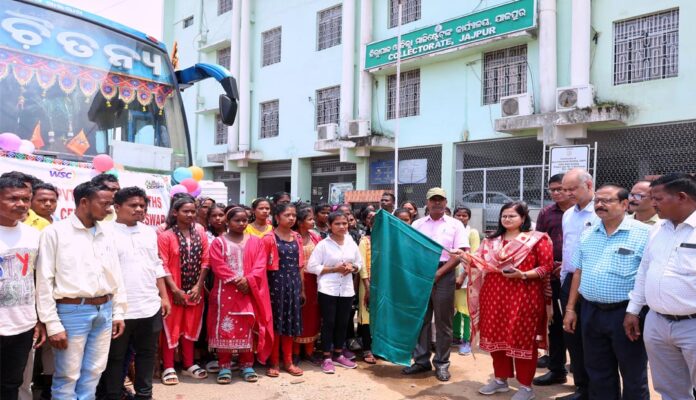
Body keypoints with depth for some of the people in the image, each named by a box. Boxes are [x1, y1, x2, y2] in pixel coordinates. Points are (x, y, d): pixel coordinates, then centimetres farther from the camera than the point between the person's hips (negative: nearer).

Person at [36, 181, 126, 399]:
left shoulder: (107, 231, 8)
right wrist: (53, 324, -10)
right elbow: (44, 281, -7)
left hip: (104, 311, 5)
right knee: (67, 377, 4)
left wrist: (118, 312, 10)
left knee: (92, 375, 14)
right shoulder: (55, 232, -7)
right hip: (72, 312, -5)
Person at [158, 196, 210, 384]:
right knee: (171, 328, 4)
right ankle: (168, 367, 15)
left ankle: (189, 364, 25)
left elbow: (205, 261, 2)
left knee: (191, 327, 13)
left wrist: (198, 286, -6)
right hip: (173, 291, -4)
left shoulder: (200, 234, 4)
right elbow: (163, 266, -11)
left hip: (195, 290, 4)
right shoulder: (165, 236, -7)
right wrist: (175, 289, -16)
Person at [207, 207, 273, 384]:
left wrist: (248, 280, -16)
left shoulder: (255, 242, 8)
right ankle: (225, 366, 11)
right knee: (225, 327, 1)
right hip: (225, 291, -2)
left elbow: (260, 266, -1)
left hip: (249, 290, 2)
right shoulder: (219, 242, 1)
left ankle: (247, 365, 16)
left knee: (247, 327, 6)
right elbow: (218, 266, -8)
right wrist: (236, 280, -16)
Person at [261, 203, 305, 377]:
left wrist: (302, 288, 12)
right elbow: (262, 265, -8)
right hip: (276, 282, -5)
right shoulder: (269, 238, -7)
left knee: (291, 322, 11)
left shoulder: (297, 238, 8)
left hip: (294, 283, 5)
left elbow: (299, 265, 11)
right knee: (275, 322, 3)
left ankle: (288, 361, 22)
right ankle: (274, 362, 14)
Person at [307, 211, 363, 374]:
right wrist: (334, 269, -16)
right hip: (328, 289, -4)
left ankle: (338, 355, 26)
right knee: (328, 323, 1)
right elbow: (312, 267, -11)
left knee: (342, 323, 12)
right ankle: (327, 358, 11)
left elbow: (359, 263, 15)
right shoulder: (323, 244, -8)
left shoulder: (351, 243, 6)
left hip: (346, 289, 5)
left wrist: (352, 267, -8)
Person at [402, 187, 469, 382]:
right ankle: (421, 360, 18)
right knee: (420, 320, 8)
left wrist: (439, 273, -11)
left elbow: (460, 253, -4)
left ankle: (442, 364, 14)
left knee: (443, 322, 4)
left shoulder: (455, 225, 3)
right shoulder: (417, 224, 10)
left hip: (444, 275, -2)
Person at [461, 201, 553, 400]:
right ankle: (500, 379, 26)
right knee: (497, 336, 10)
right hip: (495, 295, 5)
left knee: (522, 339, 1)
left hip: (523, 297, -5)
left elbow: (546, 267, -8)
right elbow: (482, 263, 10)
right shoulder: (492, 240, 13)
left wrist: (523, 275, -20)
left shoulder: (537, 239, -3)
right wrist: (467, 258, -8)